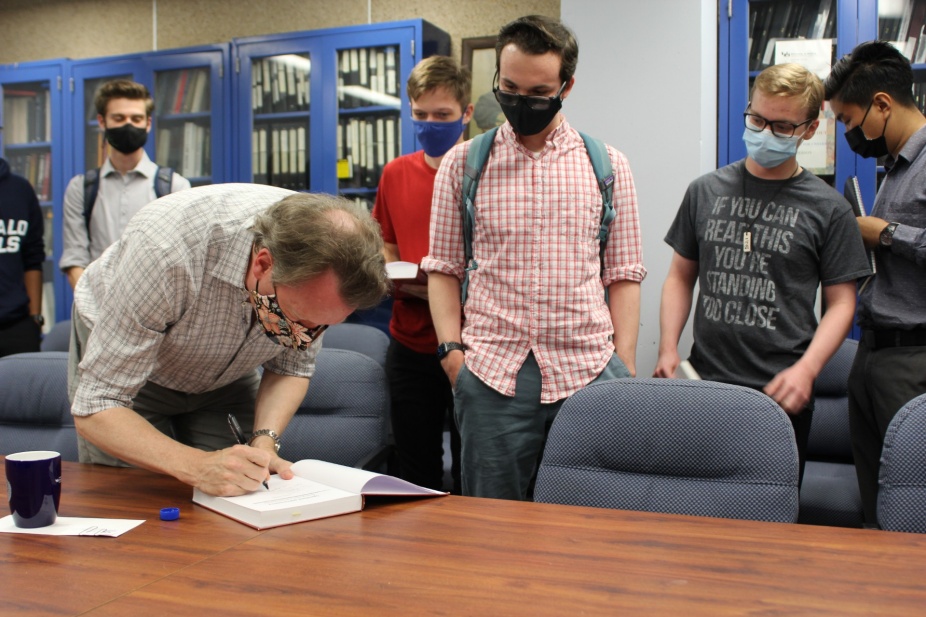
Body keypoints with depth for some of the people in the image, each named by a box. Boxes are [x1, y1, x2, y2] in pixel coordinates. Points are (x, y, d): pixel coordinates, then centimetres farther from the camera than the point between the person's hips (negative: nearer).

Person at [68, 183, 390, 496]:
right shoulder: (165, 252, -41)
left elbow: (292, 366, -10)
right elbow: (95, 408, -36)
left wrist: (264, 439, -27)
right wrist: (197, 467, -49)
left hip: (225, 379, 3)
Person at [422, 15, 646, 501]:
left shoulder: (608, 165, 8)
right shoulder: (462, 163, 7)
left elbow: (623, 273, 8)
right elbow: (443, 267, 8)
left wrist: (625, 365, 0)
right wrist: (450, 348, -3)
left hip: (589, 370, 1)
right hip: (492, 373, 0)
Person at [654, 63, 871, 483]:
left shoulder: (828, 209, 2)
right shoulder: (706, 191, 9)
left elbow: (840, 303, 2)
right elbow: (681, 276, 14)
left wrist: (806, 369, -13)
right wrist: (668, 347, 1)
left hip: (780, 391, -2)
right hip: (703, 382, 2)